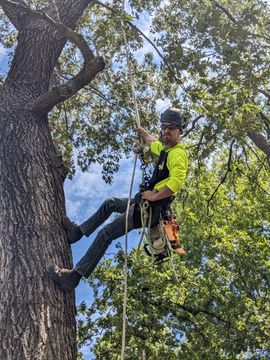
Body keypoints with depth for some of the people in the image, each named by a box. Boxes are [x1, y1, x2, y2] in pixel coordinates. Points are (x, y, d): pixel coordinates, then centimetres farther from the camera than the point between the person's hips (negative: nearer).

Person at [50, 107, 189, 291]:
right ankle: (78, 231, 37)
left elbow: (177, 182, -32)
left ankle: (74, 276, -10)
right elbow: (154, 143, 41)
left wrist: (154, 196, -25)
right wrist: (144, 133, 51)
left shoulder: (178, 154, -17)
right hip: (145, 204, 10)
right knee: (109, 203, 28)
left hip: (151, 209, -10)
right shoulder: (166, 148, 14)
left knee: (106, 234, -14)